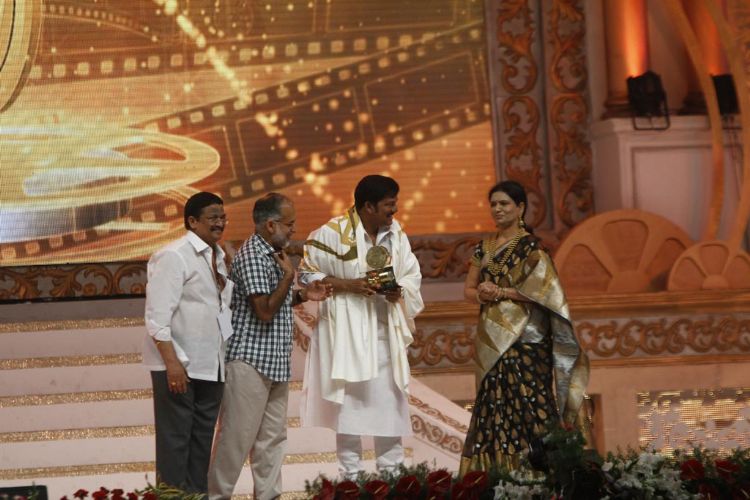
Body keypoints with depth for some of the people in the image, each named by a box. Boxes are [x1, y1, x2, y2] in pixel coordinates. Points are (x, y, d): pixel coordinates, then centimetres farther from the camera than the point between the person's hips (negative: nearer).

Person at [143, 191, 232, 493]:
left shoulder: (217, 257, 13)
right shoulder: (174, 256, -12)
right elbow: (157, 317, -17)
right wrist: (172, 363, -23)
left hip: (211, 365, 8)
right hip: (178, 366, -8)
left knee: (202, 439, 11)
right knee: (175, 440, -3)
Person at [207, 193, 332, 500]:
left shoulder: (272, 254, 14)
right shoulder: (252, 256, -16)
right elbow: (264, 311, -20)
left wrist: (303, 295, 8)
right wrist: (288, 276, -11)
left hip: (275, 364, 10)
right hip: (250, 361, -10)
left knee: (272, 437, 11)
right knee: (238, 437, -5)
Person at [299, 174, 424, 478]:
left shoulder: (396, 234, 4)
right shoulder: (334, 233, -11)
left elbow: (412, 276, 11)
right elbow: (308, 274, -7)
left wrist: (400, 292, -11)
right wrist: (349, 285, -18)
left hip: (385, 331, 4)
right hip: (347, 331, -4)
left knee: (390, 401, 6)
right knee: (349, 401, -1)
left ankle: (391, 471, 15)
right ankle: (350, 474, 8)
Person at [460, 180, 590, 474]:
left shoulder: (530, 246, -5)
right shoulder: (484, 248, 14)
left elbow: (544, 289, -14)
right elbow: (468, 289, 17)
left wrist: (500, 292, -15)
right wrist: (480, 295, -7)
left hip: (523, 337, -6)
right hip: (492, 338, 6)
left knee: (526, 403, -9)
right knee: (494, 405, 5)